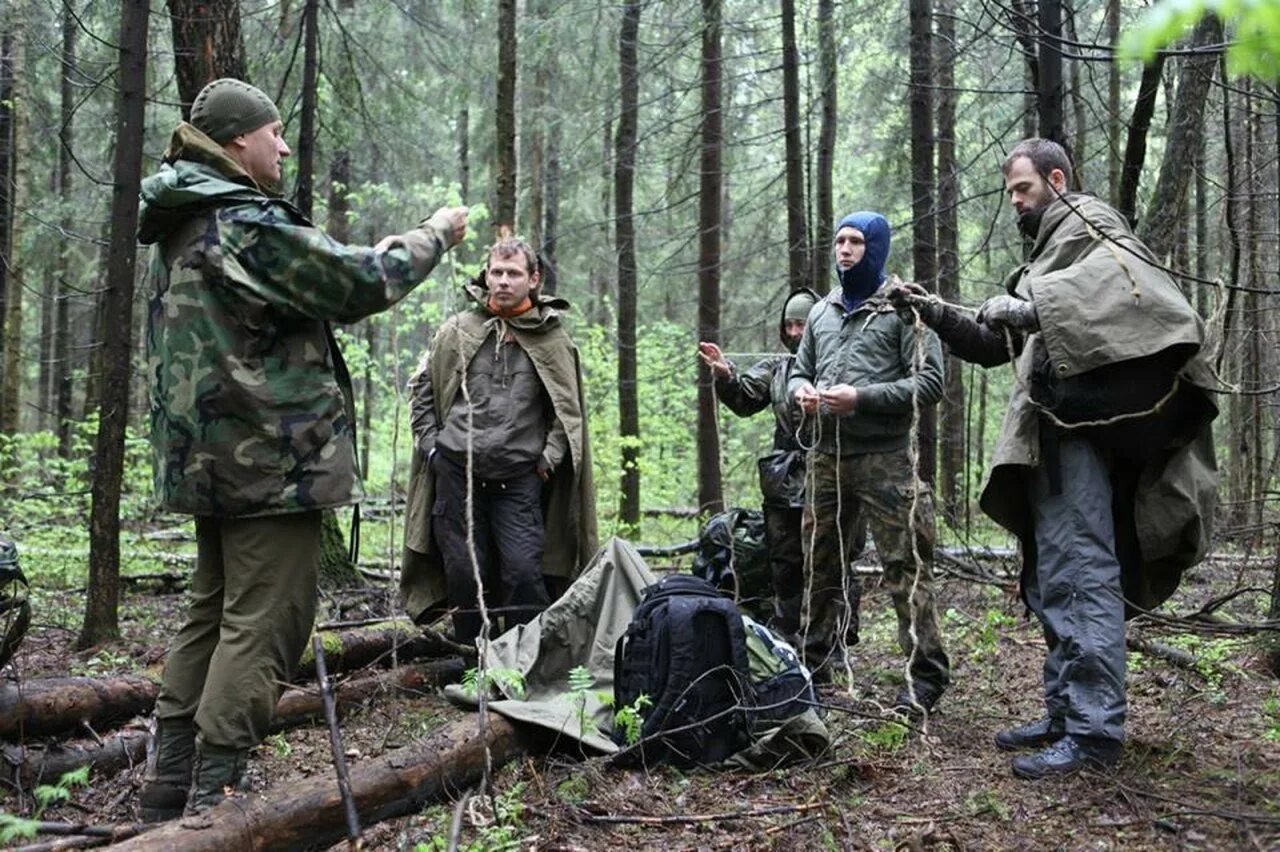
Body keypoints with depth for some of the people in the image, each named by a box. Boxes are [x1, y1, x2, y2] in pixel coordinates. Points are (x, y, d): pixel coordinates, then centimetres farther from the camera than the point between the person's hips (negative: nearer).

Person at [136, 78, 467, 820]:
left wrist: (381, 255, 17)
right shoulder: (249, 225, -15)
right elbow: (360, 283, -13)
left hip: (210, 457, 10)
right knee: (262, 627, -5)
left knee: (213, 613, 16)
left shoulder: (181, 230, 16)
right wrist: (435, 235, 2)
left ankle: (173, 784, 21)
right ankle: (213, 796, -2)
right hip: (271, 458, -10)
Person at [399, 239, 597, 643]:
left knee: (524, 573, -8)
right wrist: (431, 443, 6)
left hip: (519, 478, -1)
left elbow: (568, 408, 7)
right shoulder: (458, 330, 5)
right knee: (464, 575, 7)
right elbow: (421, 387, 14)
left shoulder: (552, 339, 3)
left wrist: (549, 458, -2)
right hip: (456, 473, 2)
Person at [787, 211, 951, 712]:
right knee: (822, 563, 13)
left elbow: (930, 382, -9)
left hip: (884, 459, -6)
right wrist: (801, 391, 1)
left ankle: (926, 675, 0)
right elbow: (800, 369, 25)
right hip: (826, 457, 6)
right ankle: (816, 660, 26)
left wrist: (861, 397, -17)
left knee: (905, 566, -7)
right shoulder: (821, 312, 17)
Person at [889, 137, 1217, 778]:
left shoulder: (1087, 221, 4)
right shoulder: (1046, 256, 30)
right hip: (1050, 439, 10)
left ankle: (1095, 730, -11)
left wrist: (1034, 305, -23)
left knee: (1081, 574, -13)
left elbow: (1125, 276, -18)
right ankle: (1065, 716, 16)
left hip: (1080, 424, -10)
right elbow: (995, 345, 28)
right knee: (1052, 581, 10)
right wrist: (937, 315, 15)